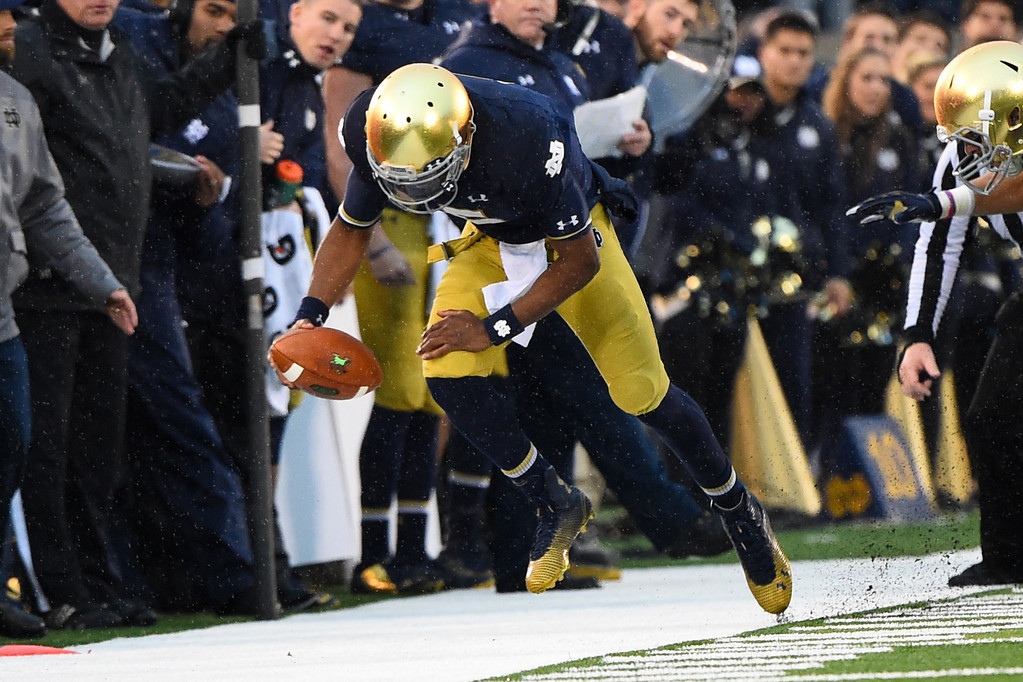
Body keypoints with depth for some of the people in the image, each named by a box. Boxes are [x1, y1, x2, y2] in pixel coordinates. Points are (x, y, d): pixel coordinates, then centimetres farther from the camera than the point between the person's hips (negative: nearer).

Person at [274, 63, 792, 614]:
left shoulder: (527, 141, -42)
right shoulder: (380, 134, -28)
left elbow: (579, 261, -26)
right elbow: (350, 229, -6)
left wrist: (493, 329, -26)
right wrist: (309, 317, -18)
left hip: (570, 232, -4)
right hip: (491, 238, 4)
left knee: (641, 392, -5)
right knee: (448, 376, -16)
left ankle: (738, 510, 21)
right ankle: (556, 504, 5)